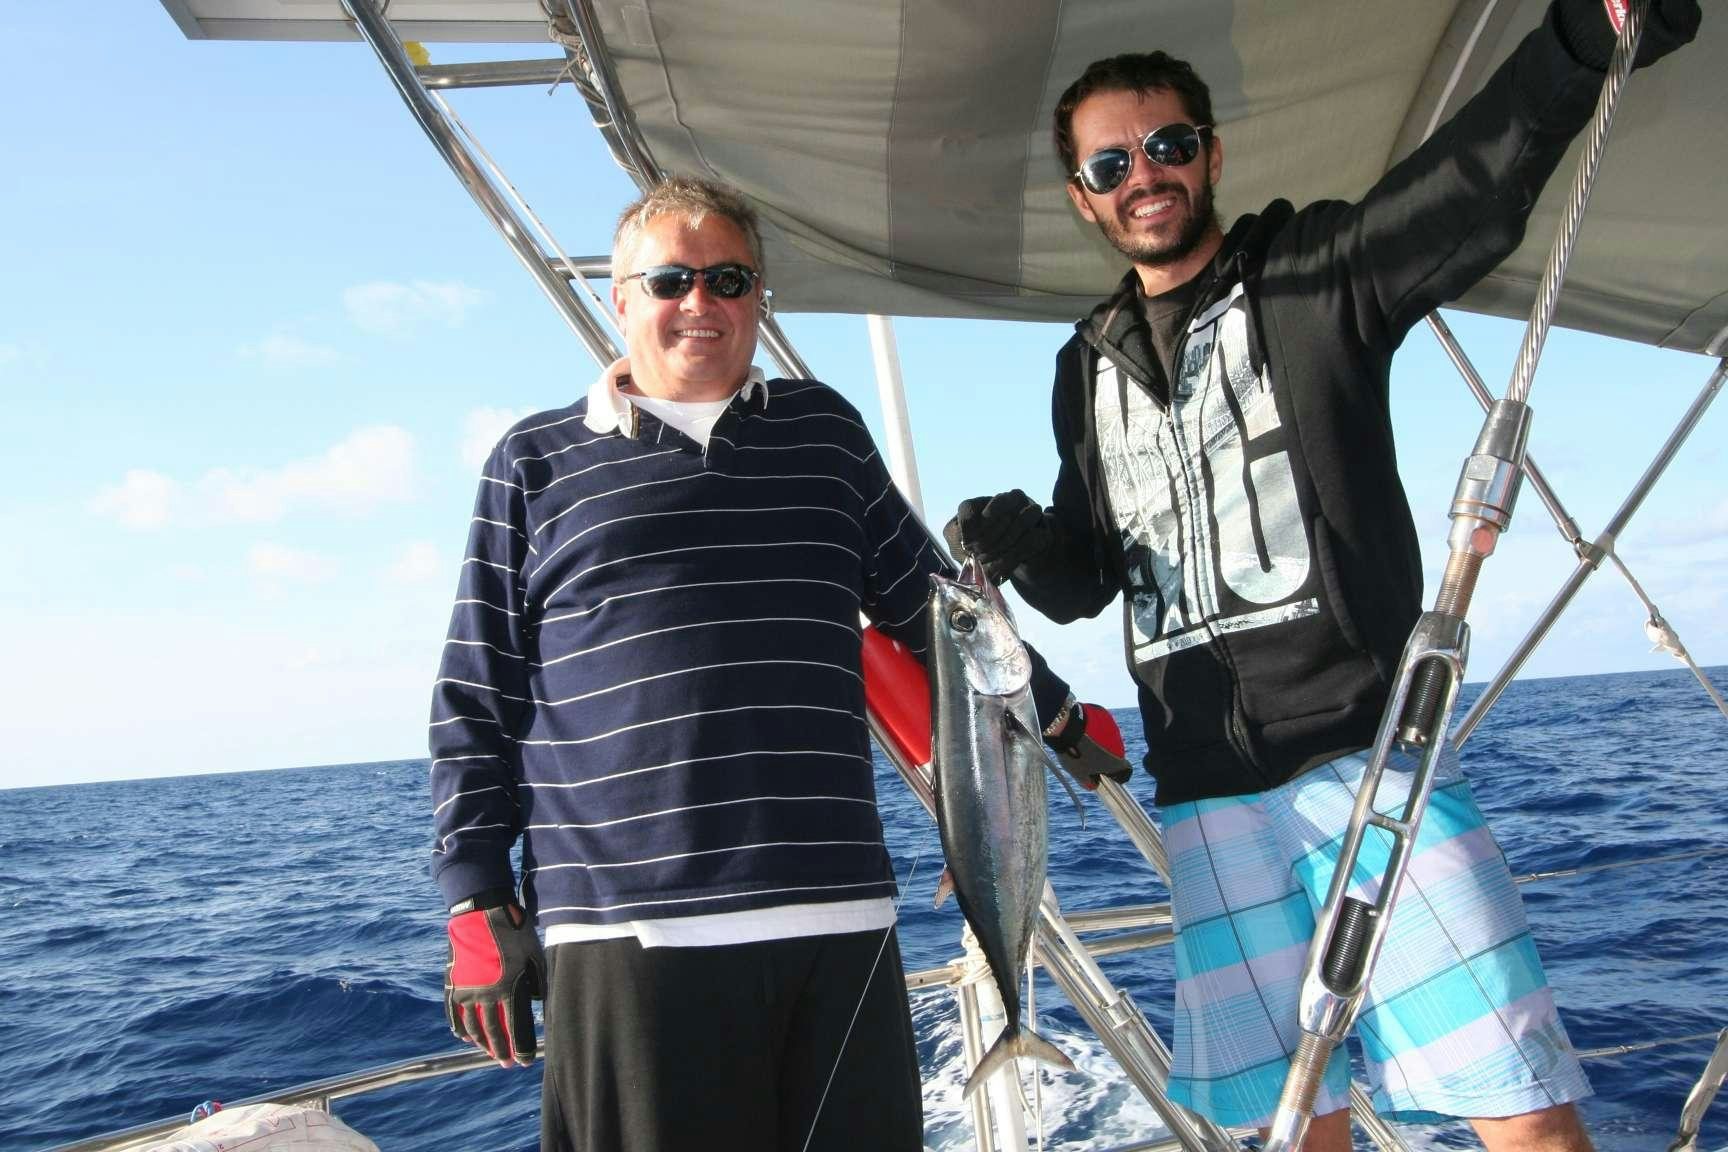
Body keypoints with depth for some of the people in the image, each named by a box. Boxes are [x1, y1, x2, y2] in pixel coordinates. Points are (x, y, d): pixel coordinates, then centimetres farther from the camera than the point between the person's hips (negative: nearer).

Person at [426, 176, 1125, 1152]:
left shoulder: (824, 430, 15)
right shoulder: (536, 463, 8)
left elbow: (930, 599, 26)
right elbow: (476, 702, 7)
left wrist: (1054, 710, 28)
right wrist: (479, 906, 2)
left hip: (837, 925, 3)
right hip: (628, 938, -2)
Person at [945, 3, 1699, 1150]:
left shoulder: (1316, 275, 4)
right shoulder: (1088, 367, 17)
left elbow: (1475, 187, -16)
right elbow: (1083, 579, 21)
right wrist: (1022, 541, -1)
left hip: (1366, 751, -4)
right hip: (1208, 797, 4)